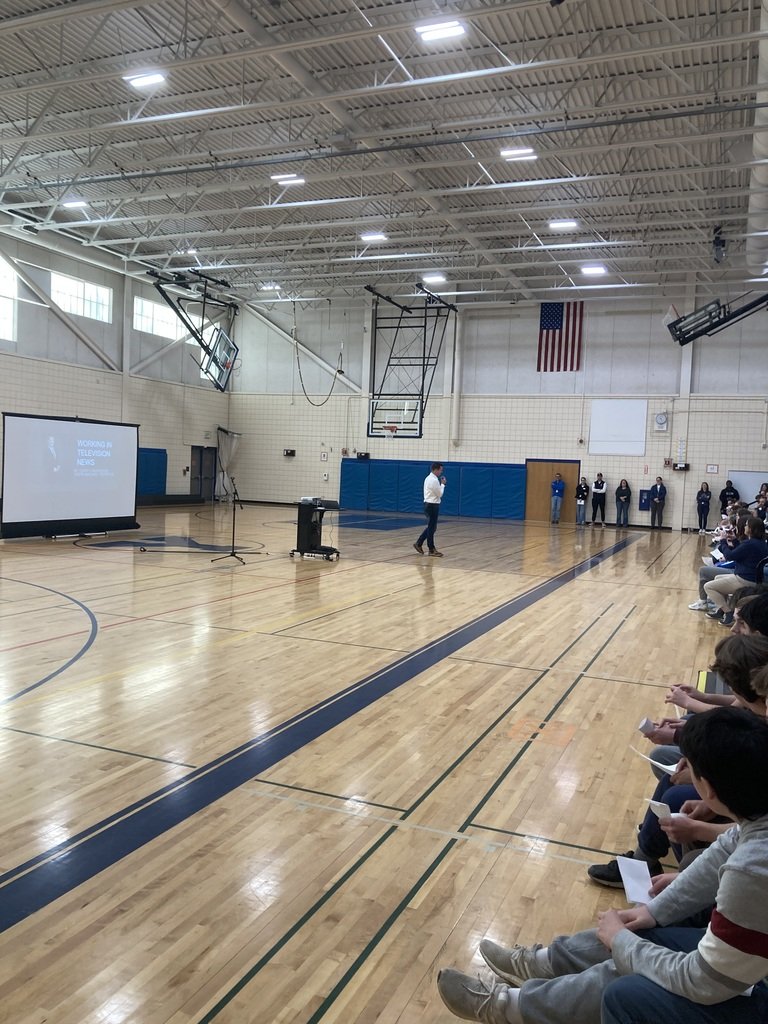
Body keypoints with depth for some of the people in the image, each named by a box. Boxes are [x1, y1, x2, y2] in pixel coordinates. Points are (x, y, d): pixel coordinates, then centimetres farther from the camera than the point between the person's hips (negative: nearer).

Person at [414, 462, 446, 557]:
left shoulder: (429, 478, 12)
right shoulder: (434, 480, -19)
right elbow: (440, 494, -13)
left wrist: (440, 484, 9)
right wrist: (443, 484, -1)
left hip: (429, 504, 10)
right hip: (432, 505, -10)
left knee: (430, 527, 16)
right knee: (431, 527, 0)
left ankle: (419, 544, 18)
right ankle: (431, 549, 9)